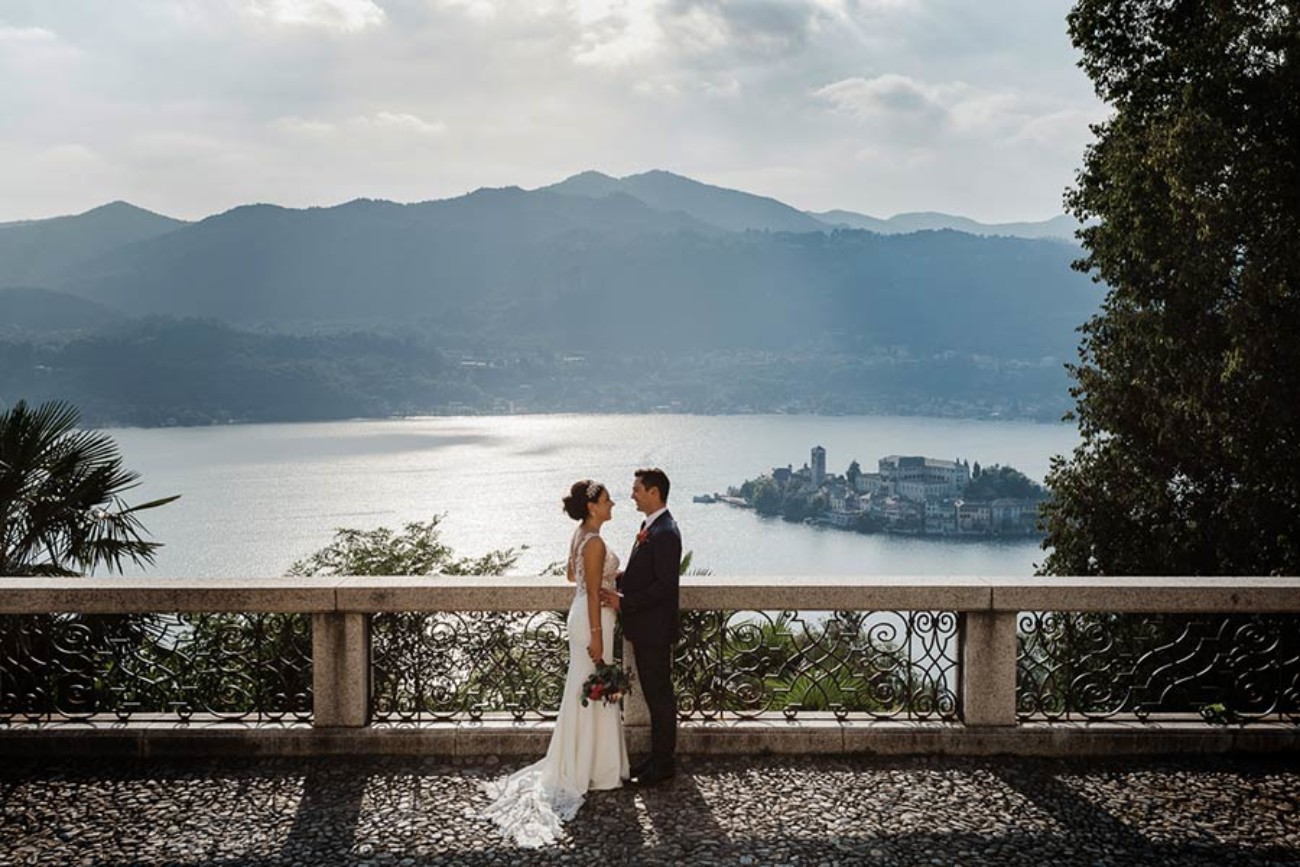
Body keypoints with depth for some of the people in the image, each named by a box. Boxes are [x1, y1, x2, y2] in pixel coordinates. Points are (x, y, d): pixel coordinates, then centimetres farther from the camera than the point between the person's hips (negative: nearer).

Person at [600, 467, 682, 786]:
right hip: (643, 628, 10)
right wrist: (614, 581, 2)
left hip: (654, 629, -10)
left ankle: (663, 763, 9)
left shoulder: (665, 533, -20)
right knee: (653, 693, 16)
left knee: (659, 694, 0)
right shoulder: (650, 526, 12)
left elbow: (665, 585, -24)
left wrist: (624, 602, -22)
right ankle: (658, 756, 26)